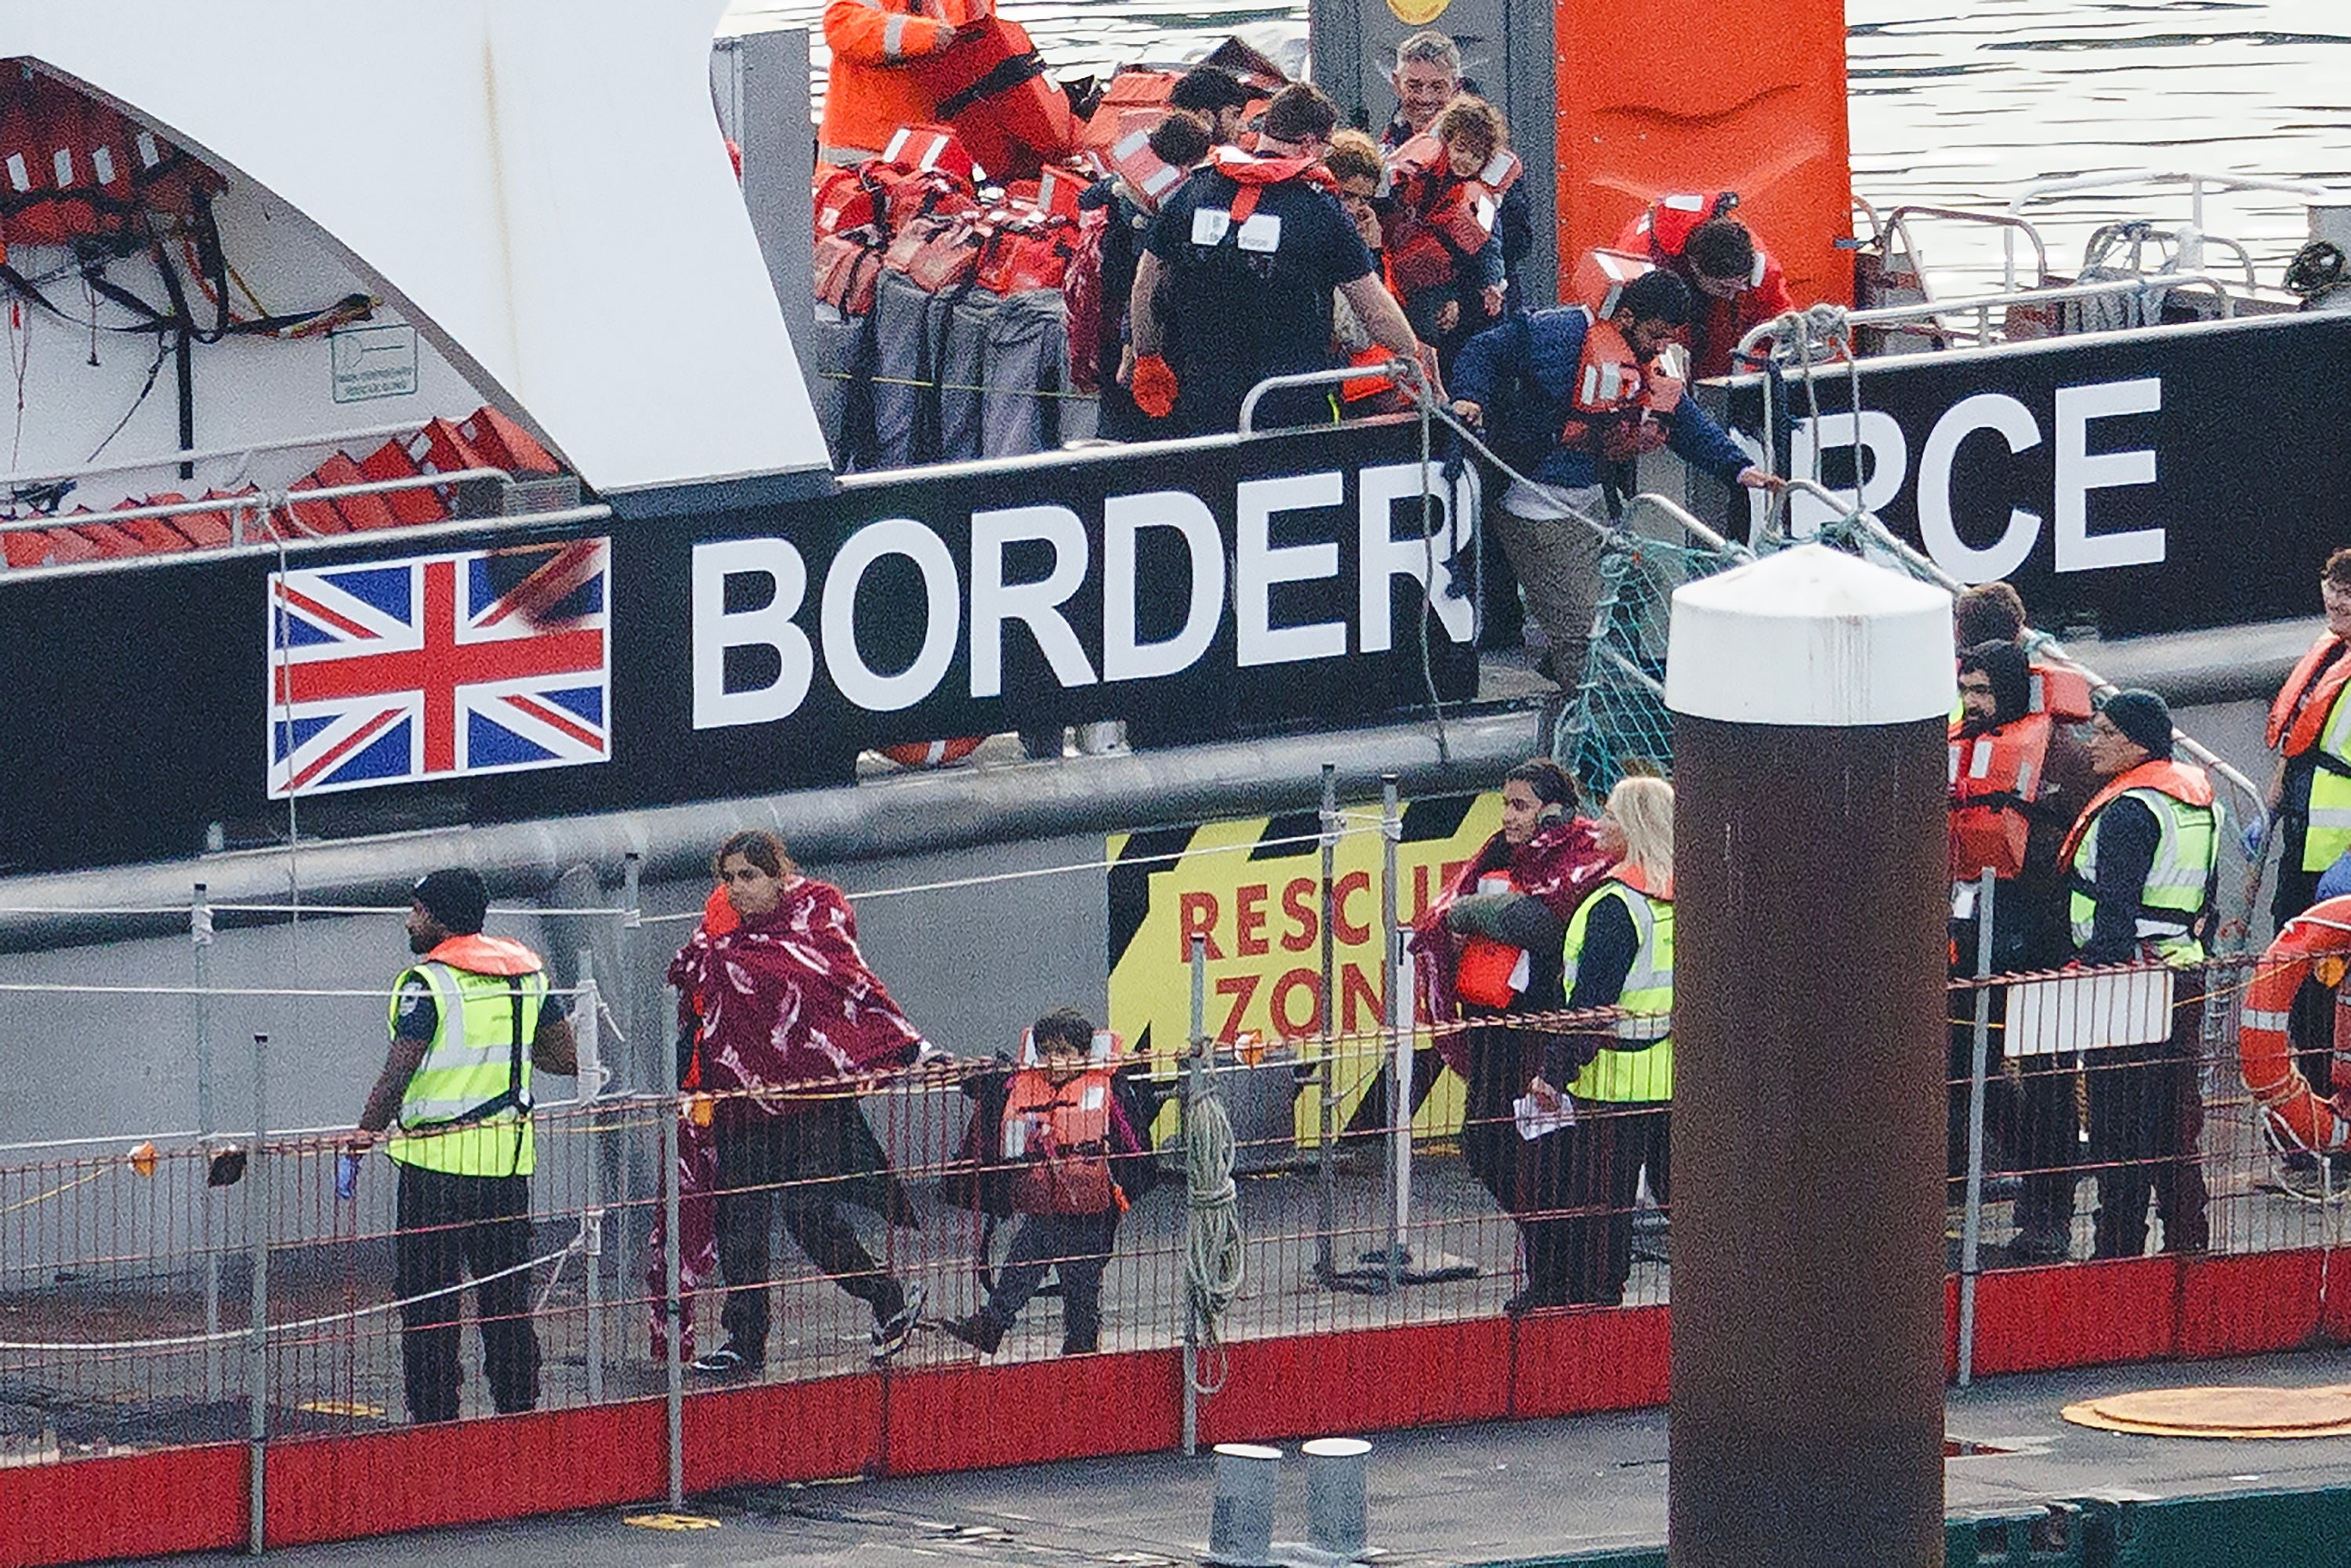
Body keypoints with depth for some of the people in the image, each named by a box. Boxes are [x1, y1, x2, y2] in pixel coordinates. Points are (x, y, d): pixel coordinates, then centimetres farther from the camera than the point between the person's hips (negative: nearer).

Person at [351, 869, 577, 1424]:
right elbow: (566, 1059, 13)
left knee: (427, 1295, 1)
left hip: (436, 1159, -6)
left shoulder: (427, 984, -12)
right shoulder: (529, 972, 7)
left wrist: (366, 1133, 0)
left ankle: (434, 1411, 0)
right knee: (506, 1293, 13)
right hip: (510, 1160, 6)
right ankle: (518, 1405, 16)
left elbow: (398, 1074, -14)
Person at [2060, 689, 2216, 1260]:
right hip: (2185, 974, 9)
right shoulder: (2196, 799, 12)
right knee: (2175, 1124, 15)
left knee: (2119, 1130, -5)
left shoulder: (2129, 811, -16)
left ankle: (2119, 1248, -4)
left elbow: (2115, 912, -20)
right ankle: (2187, 1242, 20)